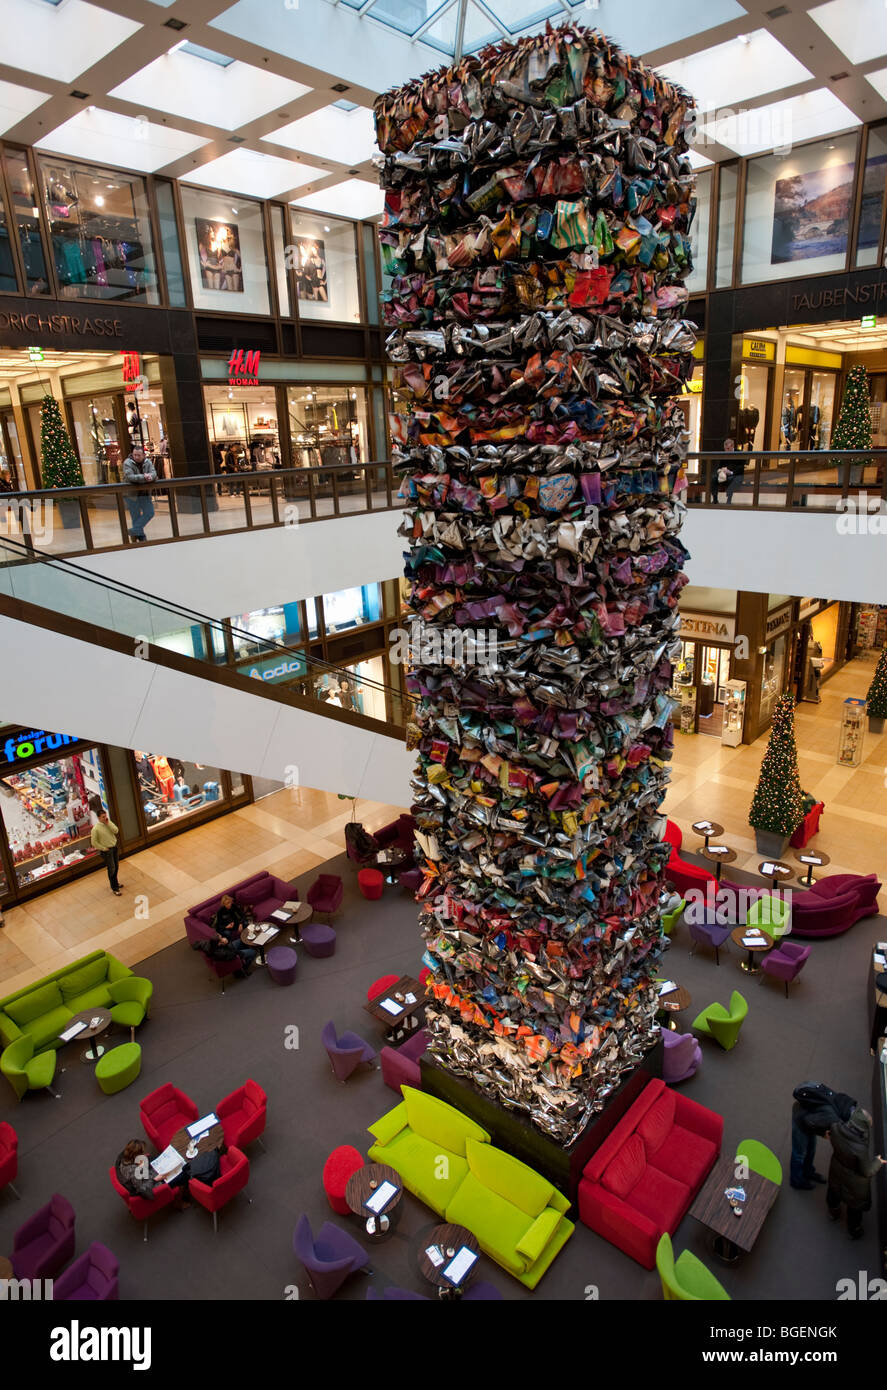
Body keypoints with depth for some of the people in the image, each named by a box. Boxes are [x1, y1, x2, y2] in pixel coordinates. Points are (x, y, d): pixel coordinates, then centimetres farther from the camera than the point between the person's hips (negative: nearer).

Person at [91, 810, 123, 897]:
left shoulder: (109, 823, -1)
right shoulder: (96, 829, -18)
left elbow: (116, 831, -14)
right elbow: (94, 842, -14)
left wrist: (108, 823, -20)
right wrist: (103, 848, -12)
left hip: (114, 847, 6)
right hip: (107, 851, -6)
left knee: (116, 867, 18)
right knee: (111, 869, 0)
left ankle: (115, 883, 39)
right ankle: (114, 888, 12)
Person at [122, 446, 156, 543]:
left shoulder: (148, 462, 1)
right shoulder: (127, 463, -14)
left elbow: (153, 473, -12)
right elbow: (129, 477, -28)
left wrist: (150, 476, -36)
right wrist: (144, 477, -32)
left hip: (144, 494, 5)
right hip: (131, 494, -5)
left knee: (150, 513, 3)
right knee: (136, 516, 2)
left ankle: (134, 531, 13)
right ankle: (141, 536, 17)